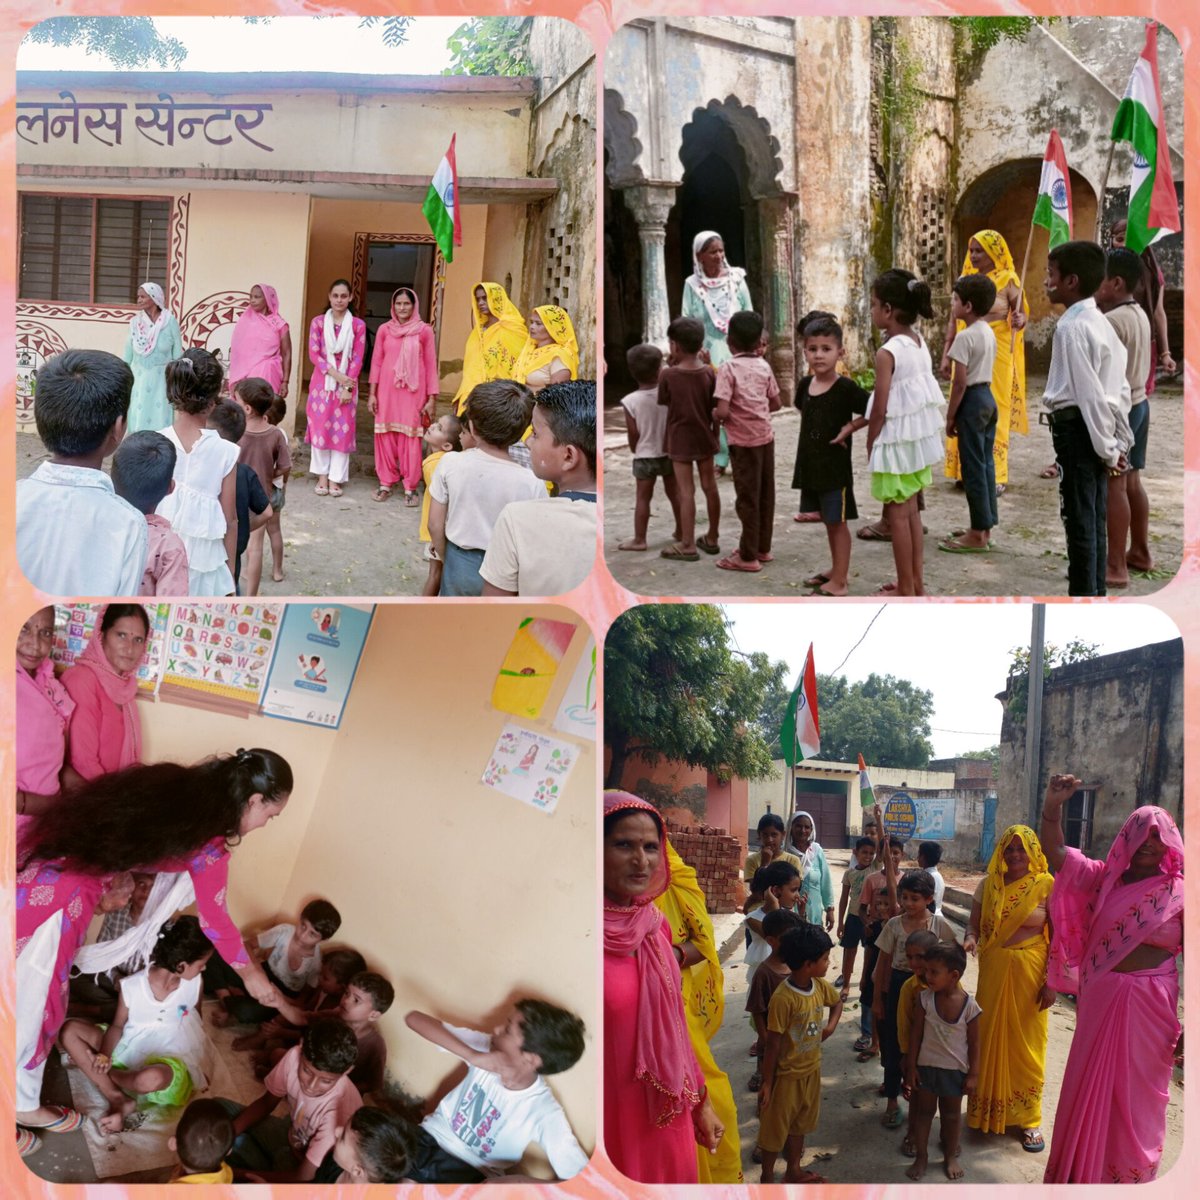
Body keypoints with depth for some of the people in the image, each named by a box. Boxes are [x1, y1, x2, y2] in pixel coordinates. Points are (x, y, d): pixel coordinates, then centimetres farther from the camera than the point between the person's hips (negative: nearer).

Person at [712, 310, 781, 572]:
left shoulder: (728, 367, -13)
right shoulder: (764, 366, 4)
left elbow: (722, 411, -20)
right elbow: (775, 403, 11)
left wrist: (713, 415, 0)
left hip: (744, 441, -6)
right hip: (766, 436, 6)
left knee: (748, 498, 0)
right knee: (765, 495, 13)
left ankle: (748, 556, 6)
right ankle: (763, 548, 24)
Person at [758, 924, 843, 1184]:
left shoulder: (821, 986, -8)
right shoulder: (783, 998, -29)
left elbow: (837, 1003, 17)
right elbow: (773, 1044, -22)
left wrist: (831, 1026, -3)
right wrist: (767, 1082, -15)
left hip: (811, 1070, 7)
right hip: (787, 1074, -7)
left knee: (799, 1123, 24)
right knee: (775, 1128, 10)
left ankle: (793, 1171, 42)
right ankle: (767, 1178, 27)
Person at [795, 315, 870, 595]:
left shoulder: (845, 388, -16)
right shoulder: (805, 384, 3)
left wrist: (849, 428, -18)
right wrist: (805, 453, 12)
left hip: (835, 467, -6)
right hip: (810, 465, 6)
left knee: (837, 522, 1)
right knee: (828, 521, 18)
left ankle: (839, 582, 7)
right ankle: (835, 570, 31)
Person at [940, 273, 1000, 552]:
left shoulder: (966, 337, -18)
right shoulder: (989, 333, 10)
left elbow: (960, 382, -18)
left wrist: (950, 416, -11)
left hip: (972, 401, -9)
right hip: (988, 397, 9)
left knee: (973, 467, -4)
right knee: (985, 464, 13)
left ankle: (978, 534, 0)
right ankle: (984, 526, 19)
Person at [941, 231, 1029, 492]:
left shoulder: (1008, 280, -5)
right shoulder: (965, 279, 7)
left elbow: (1022, 314, 0)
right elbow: (953, 319, 10)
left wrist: (1020, 321, -24)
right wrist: (946, 355, 7)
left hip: (996, 356, -4)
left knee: (994, 411, -1)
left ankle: (994, 473, 5)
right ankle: (967, 470, 13)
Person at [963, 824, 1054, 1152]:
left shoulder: (1046, 885, -6)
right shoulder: (989, 885, 4)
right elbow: (974, 923, 6)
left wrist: (1051, 981, -10)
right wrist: (971, 938, -17)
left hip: (1029, 971, -3)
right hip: (993, 971, 3)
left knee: (1026, 1044, 5)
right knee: (990, 1038, 9)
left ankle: (1028, 1118, 19)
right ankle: (989, 1109, 25)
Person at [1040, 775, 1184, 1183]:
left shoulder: (1179, 893, -6)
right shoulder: (1104, 878, 3)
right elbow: (1056, 853, 1)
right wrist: (1053, 805, -16)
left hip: (1148, 1007, -3)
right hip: (1098, 1001, 3)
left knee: (1134, 1100, 9)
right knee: (1088, 1092, 14)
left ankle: (1129, 1179, 26)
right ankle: (1080, 1172, 32)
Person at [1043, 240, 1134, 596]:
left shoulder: (1071, 327, -16)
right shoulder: (1100, 322, 13)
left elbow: (1088, 392, -19)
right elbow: (1120, 387, 14)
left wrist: (1107, 447, -16)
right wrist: (1121, 439, 15)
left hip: (1078, 427, -10)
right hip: (1097, 430, 10)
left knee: (1079, 520, -3)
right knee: (1094, 520, 14)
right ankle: (1096, 593, 22)